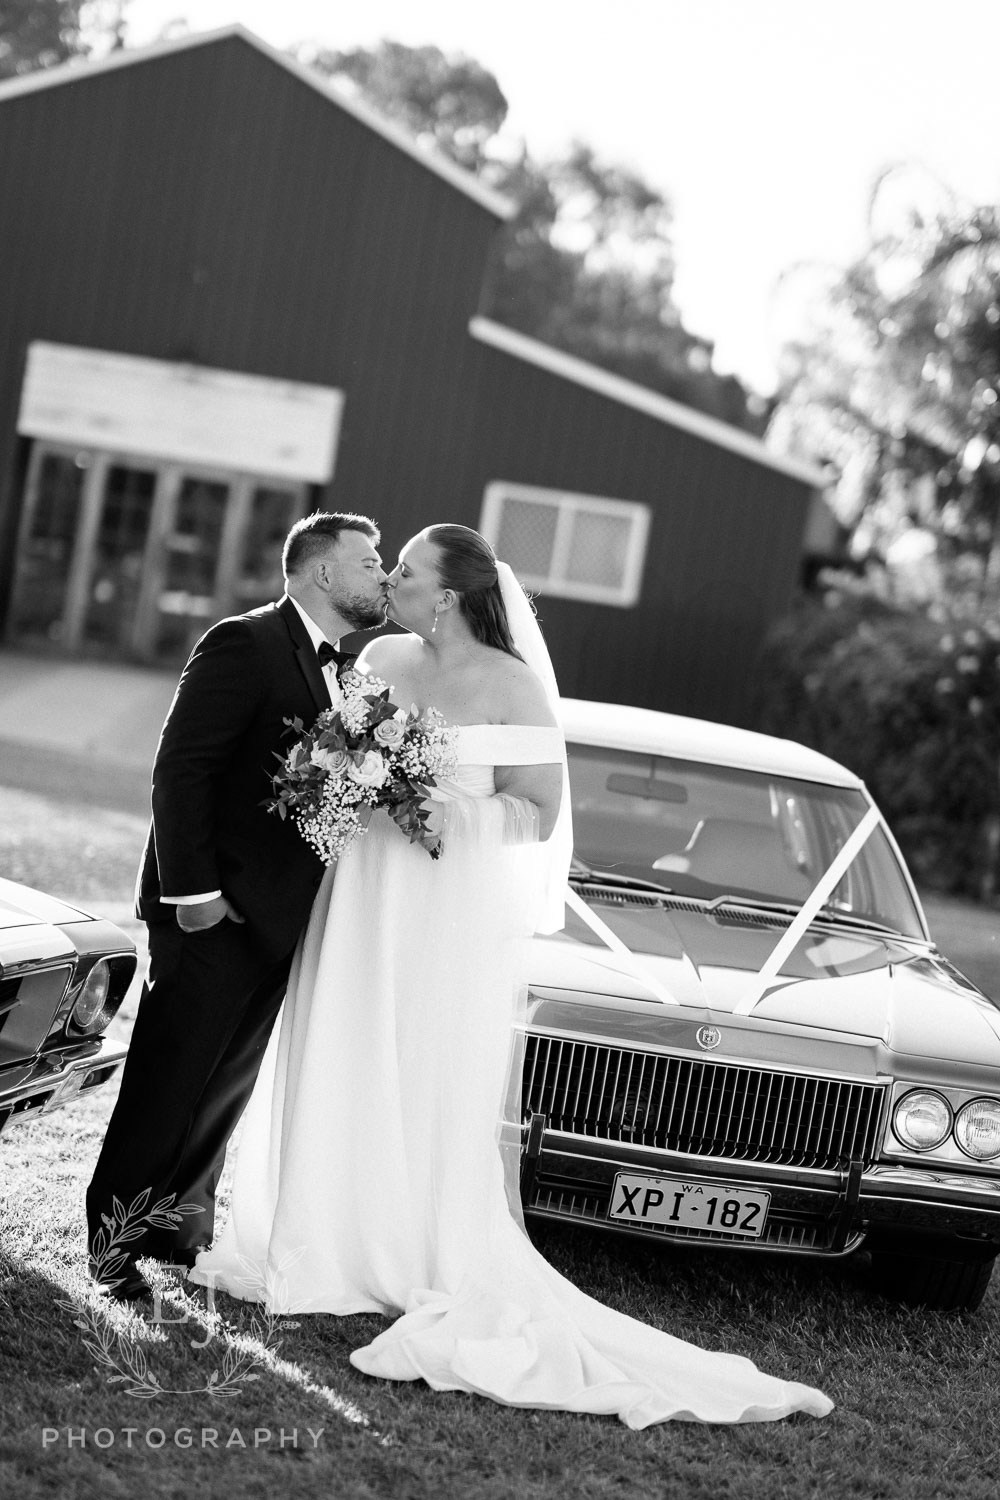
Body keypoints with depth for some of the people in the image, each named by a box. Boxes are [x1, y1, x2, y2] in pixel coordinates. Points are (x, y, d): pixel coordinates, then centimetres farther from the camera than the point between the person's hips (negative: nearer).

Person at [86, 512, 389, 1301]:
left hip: (278, 916, 8)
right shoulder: (243, 644, -13)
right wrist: (192, 890, -21)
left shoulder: (334, 671, 15)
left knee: (228, 1085, 14)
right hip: (216, 911, -8)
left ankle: (181, 1224, 26)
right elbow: (180, 770, -17)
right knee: (168, 1079, -1)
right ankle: (115, 1239, 10)